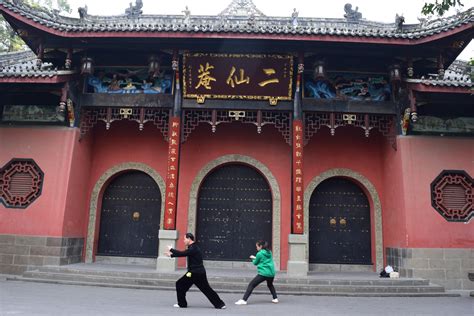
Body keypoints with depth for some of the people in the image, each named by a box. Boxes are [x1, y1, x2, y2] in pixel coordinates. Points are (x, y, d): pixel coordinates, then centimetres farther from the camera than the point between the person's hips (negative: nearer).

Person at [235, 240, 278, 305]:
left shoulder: (259, 254, -6)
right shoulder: (269, 252, 12)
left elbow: (255, 263, 8)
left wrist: (253, 259, 29)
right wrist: (255, 257, 25)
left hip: (263, 273, -7)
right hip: (271, 273, 7)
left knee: (251, 285, -3)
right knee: (270, 285, 35)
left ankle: (244, 300, -10)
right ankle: (275, 298, 30)